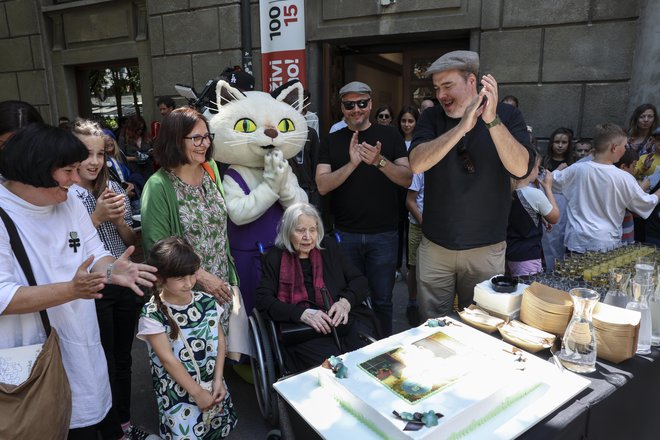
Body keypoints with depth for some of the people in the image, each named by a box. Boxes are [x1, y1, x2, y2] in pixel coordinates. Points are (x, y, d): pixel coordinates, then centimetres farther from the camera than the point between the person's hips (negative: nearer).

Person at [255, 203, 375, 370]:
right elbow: (264, 300, 1)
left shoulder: (329, 247, 19)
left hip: (346, 320, 3)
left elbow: (360, 281, 17)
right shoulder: (275, 258, 12)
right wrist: (303, 313, -14)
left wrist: (346, 302, -6)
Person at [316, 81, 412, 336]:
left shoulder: (389, 135, 4)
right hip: (345, 235, 1)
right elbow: (322, 186, -6)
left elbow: (407, 179, -5)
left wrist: (380, 161, -22)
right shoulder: (331, 142, 5)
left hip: (383, 234, -1)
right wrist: (352, 163, -21)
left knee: (382, 300, 9)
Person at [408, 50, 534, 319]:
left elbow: (521, 169, -18)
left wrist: (492, 120, -29)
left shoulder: (507, 116, -3)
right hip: (435, 246, 1)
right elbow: (417, 164, -18)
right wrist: (462, 127, -28)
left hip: (486, 248, -1)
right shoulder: (431, 118, 0)